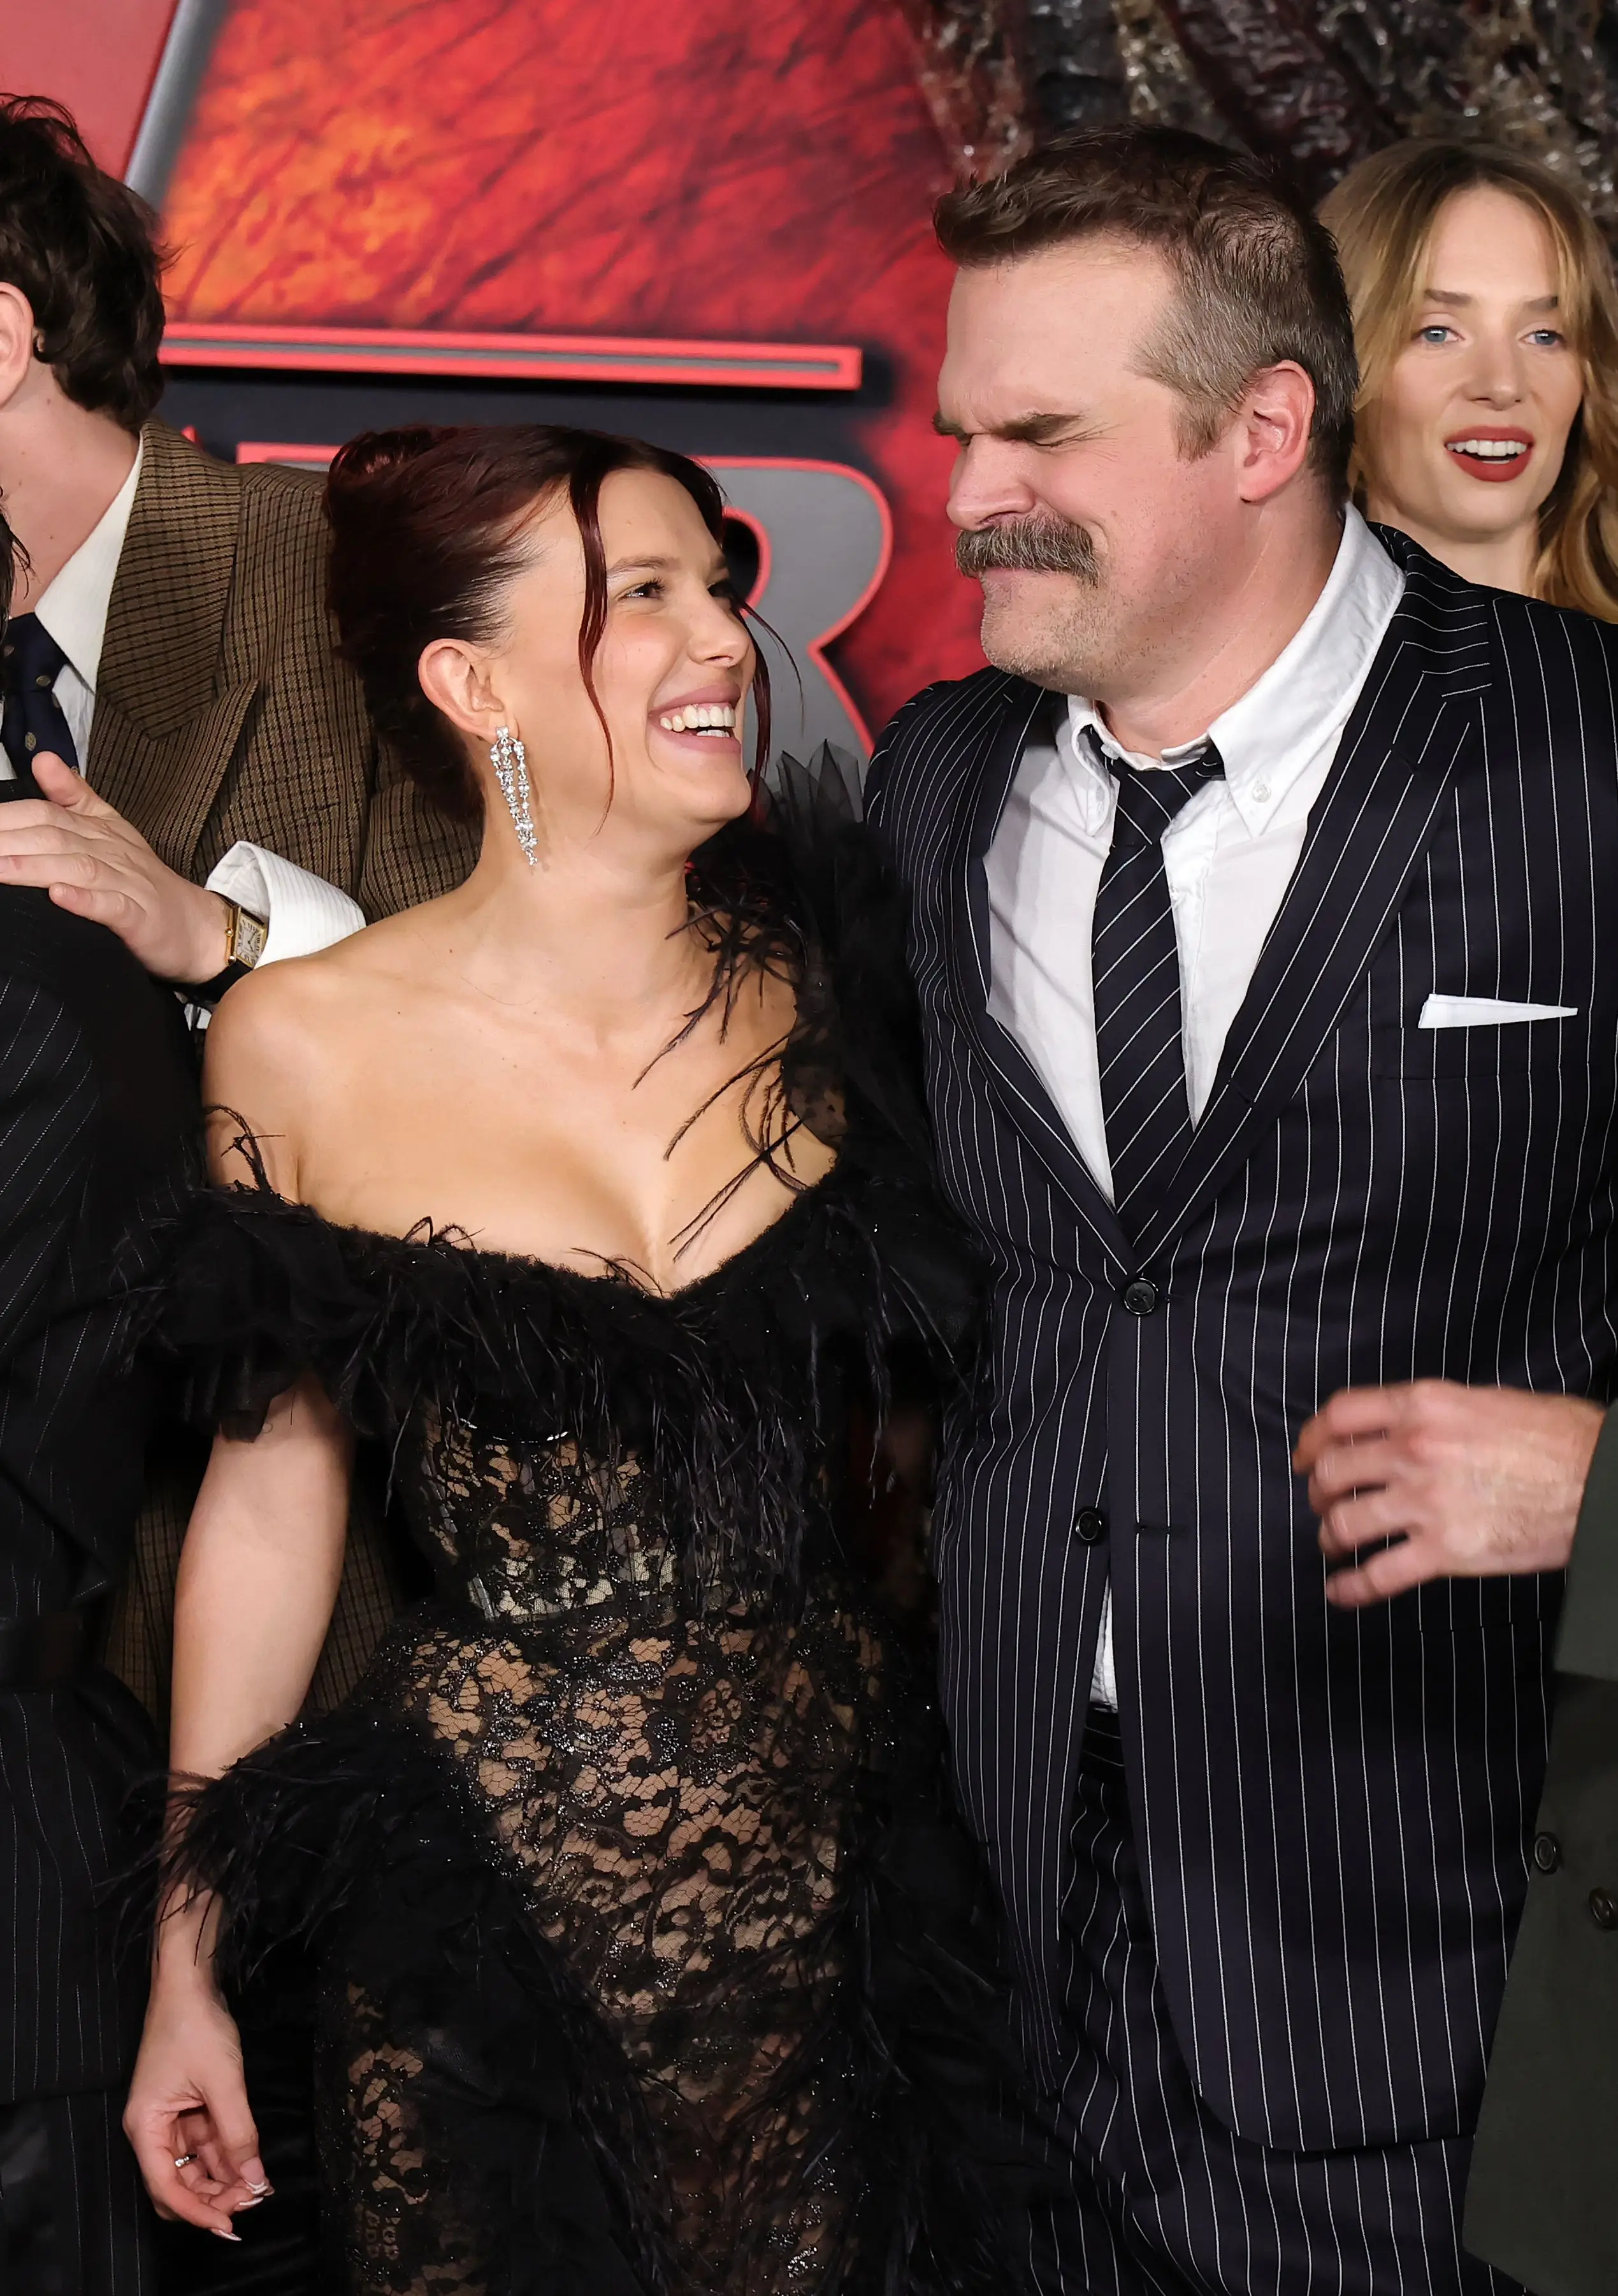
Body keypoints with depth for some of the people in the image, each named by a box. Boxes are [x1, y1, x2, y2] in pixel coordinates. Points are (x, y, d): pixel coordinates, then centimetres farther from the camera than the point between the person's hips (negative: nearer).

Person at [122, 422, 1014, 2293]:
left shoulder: (823, 978, -2)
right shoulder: (307, 1046, -7)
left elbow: (934, 1396, 8)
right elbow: (270, 1498, 2)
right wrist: (190, 1964, 6)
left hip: (828, 1862, 2)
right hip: (480, 1896, -2)